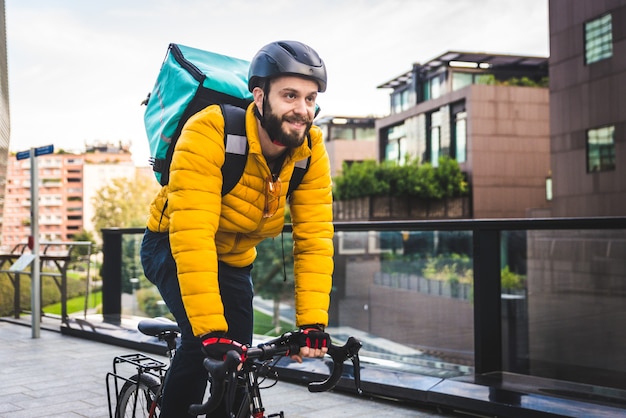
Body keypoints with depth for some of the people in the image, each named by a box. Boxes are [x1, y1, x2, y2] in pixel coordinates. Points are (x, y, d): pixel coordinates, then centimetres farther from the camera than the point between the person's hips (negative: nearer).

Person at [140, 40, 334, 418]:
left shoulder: (310, 151, -19)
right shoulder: (210, 132, -34)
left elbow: (315, 239, -20)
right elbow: (192, 235, -40)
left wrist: (313, 322, -28)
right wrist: (211, 330, -45)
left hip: (234, 259, 5)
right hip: (173, 247, -5)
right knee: (203, 341, -26)